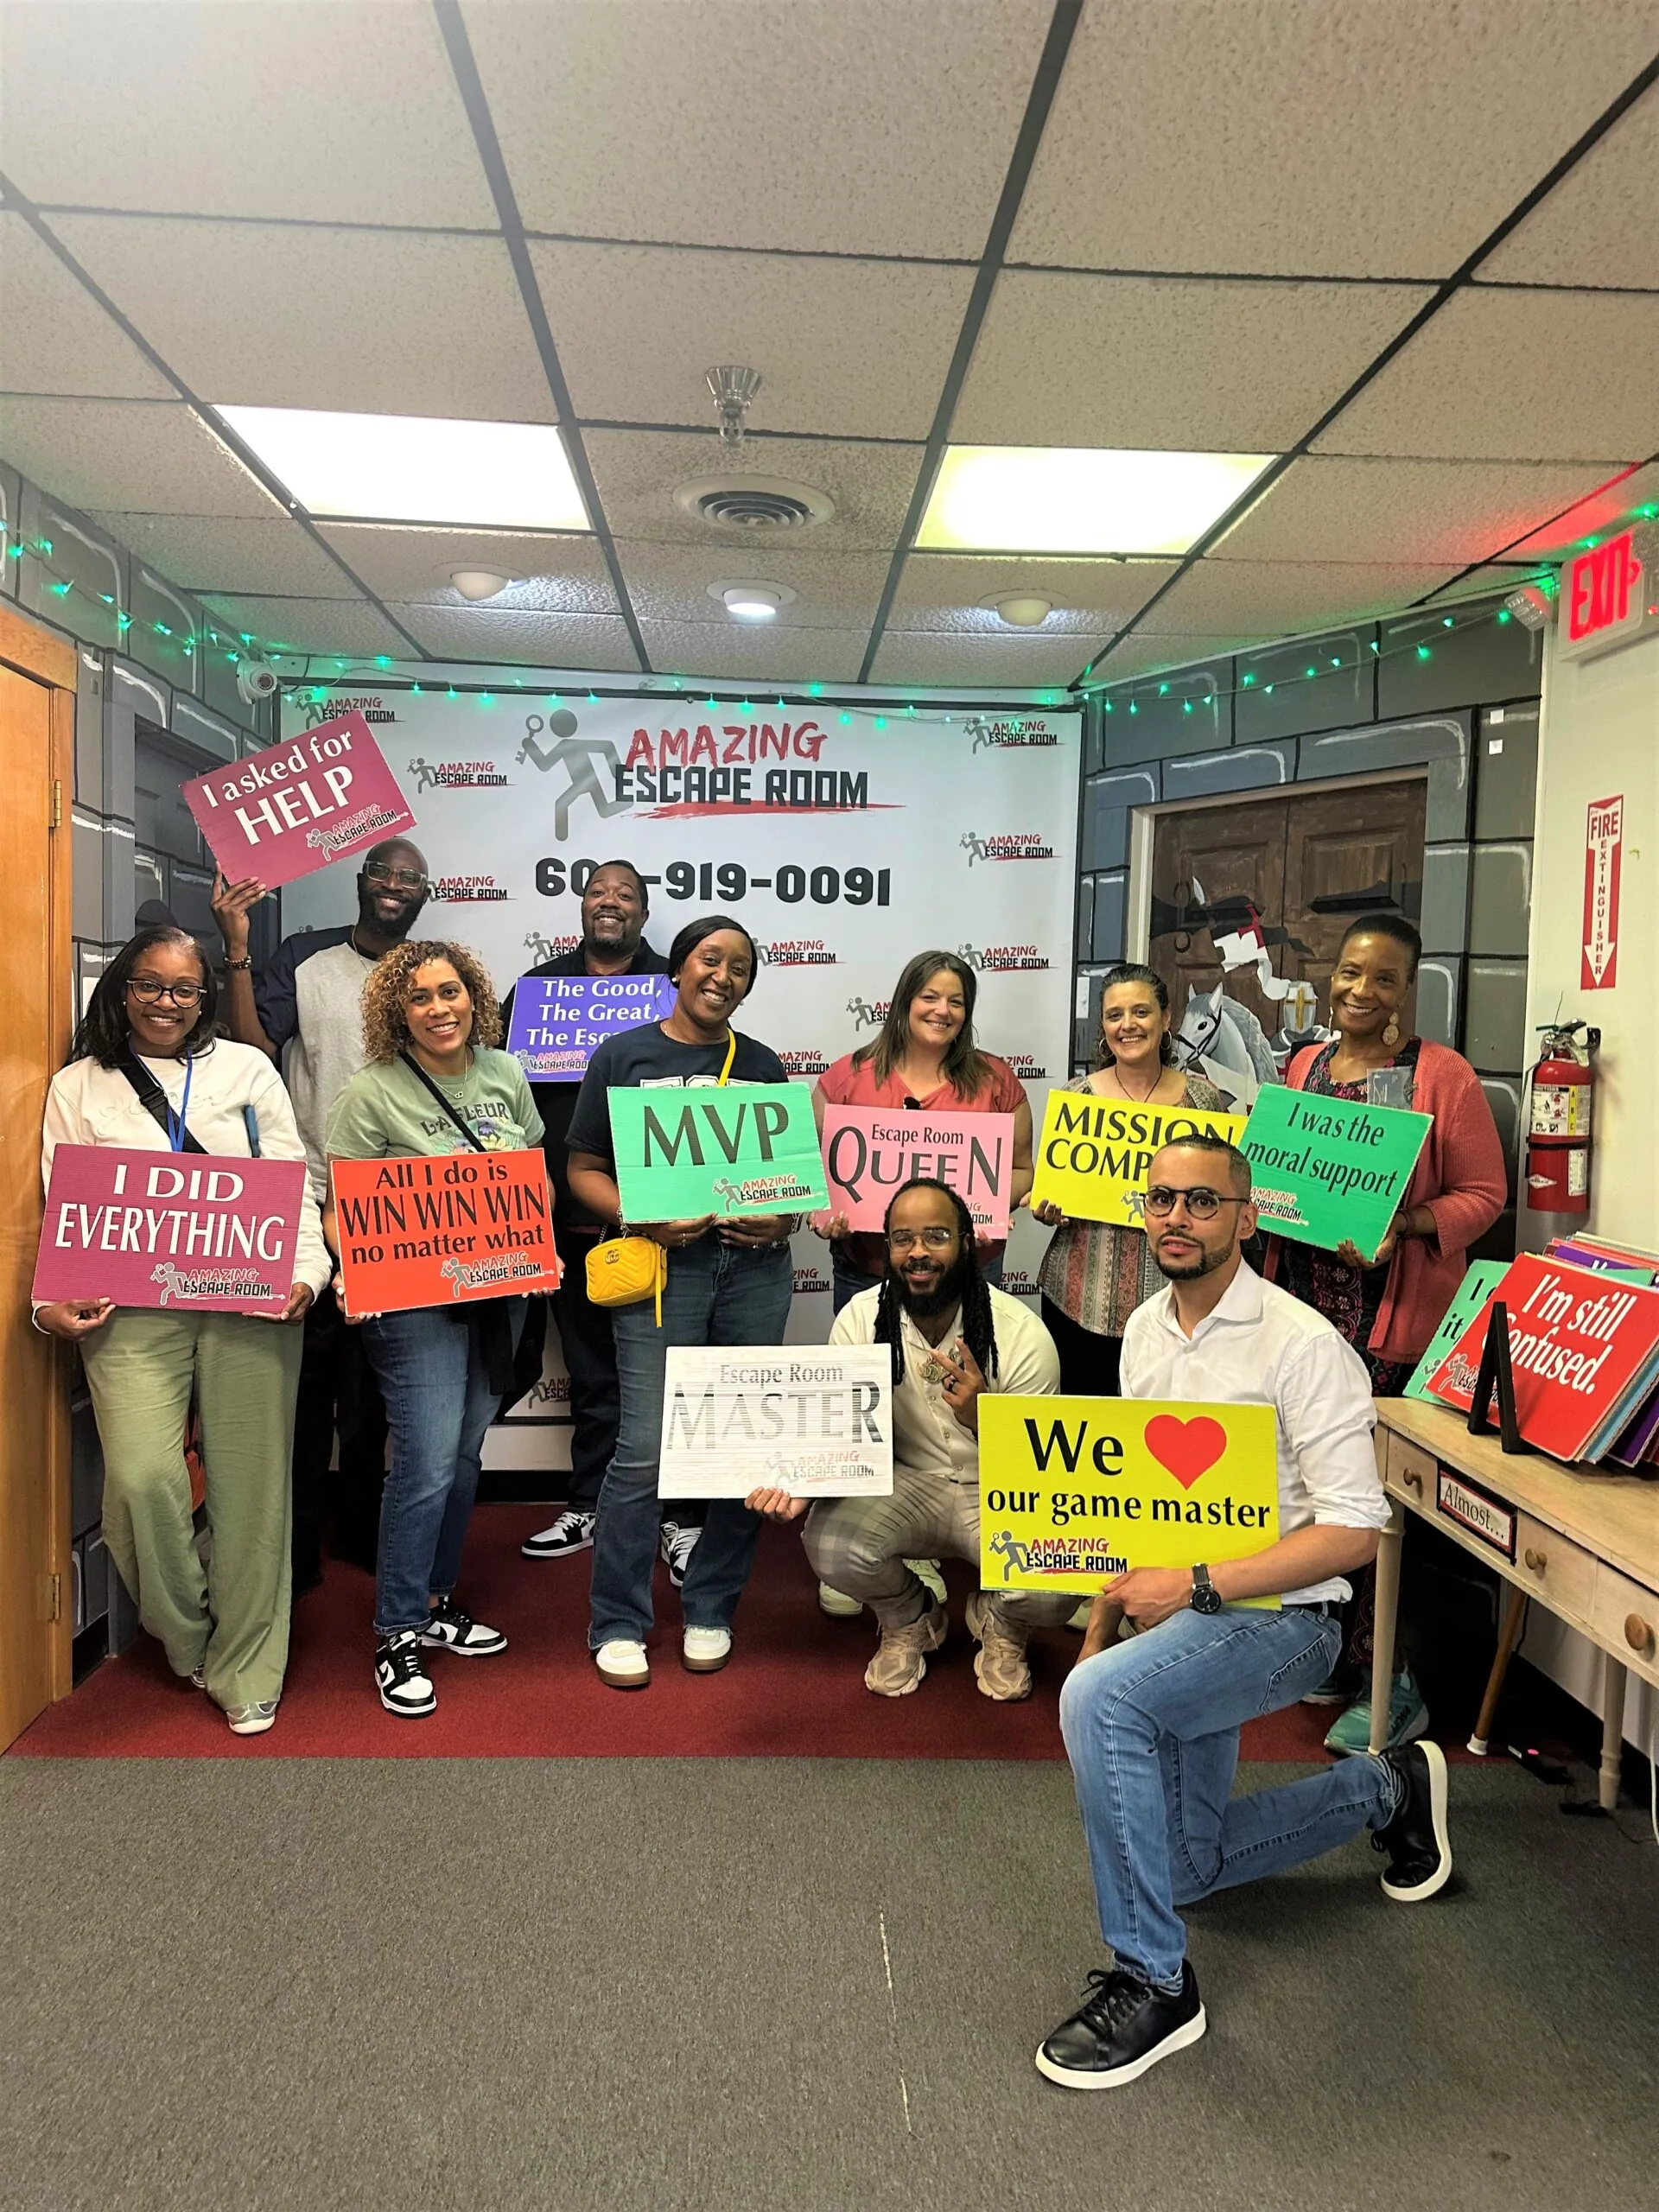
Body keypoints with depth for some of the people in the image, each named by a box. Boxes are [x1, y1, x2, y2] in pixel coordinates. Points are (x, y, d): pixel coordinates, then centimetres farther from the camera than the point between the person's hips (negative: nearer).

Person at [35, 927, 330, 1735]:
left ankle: (246, 1673, 17)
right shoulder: (79, 1087, 12)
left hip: (250, 1305, 0)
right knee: (141, 1481, -13)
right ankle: (186, 1640, 16)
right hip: (130, 1312, 0)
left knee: (250, 1484, 1)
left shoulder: (247, 1070, 11)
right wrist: (53, 1300, -8)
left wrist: (307, 1271, -9)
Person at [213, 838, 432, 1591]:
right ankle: (295, 1549, 15)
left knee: (375, 1383, 14)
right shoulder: (304, 959, 0)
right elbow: (252, 1049, -11)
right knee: (305, 1373, 2)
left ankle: (362, 1529, 30)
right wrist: (236, 948, -18)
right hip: (310, 1199, -2)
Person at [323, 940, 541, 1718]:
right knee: (428, 1463, -8)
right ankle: (398, 1634, 8)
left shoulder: (505, 1075, 6)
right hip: (413, 1300, -6)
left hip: (499, 1294, 6)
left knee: (464, 1453, 15)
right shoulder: (372, 1093, -9)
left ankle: (435, 1601, 32)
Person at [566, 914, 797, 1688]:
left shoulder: (762, 1065, 15)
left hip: (755, 1266, 3)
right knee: (646, 1448, -8)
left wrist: (783, 1220, -3)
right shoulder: (623, 1056, 6)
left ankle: (711, 1610, 22)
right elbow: (584, 1168, 4)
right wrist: (639, 1216, -12)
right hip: (665, 1266, -3)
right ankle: (619, 1625, 10)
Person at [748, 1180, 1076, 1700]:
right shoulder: (860, 1319, -11)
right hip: (907, 1482, 2)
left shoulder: (1022, 1334, -18)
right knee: (829, 1544, -29)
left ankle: (999, 1622, 13)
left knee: (1052, 1592, -30)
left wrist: (981, 1418, -38)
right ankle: (909, 1619, 10)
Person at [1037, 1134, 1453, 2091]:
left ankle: (1153, 1982, -18)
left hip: (1276, 1616, -8)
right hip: (1177, 1616, 8)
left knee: (1098, 1700, -35)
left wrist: (1196, 1584, -26)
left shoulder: (1303, 1345, -18)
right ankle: (1387, 1789, 40)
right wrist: (1100, 1628, 8)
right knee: (1187, 1866, 19)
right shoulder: (1145, 1330, 5)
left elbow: (1356, 1529, -21)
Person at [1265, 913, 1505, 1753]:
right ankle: (1325, 1654, 26)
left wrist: (1400, 1227, -21)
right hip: (1303, 1301, 5)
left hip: (1393, 1318, -5)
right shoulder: (1302, 1067, 12)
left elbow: (1483, 1194, -6)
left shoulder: (1443, 1075, -5)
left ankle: (1388, 1683, 13)